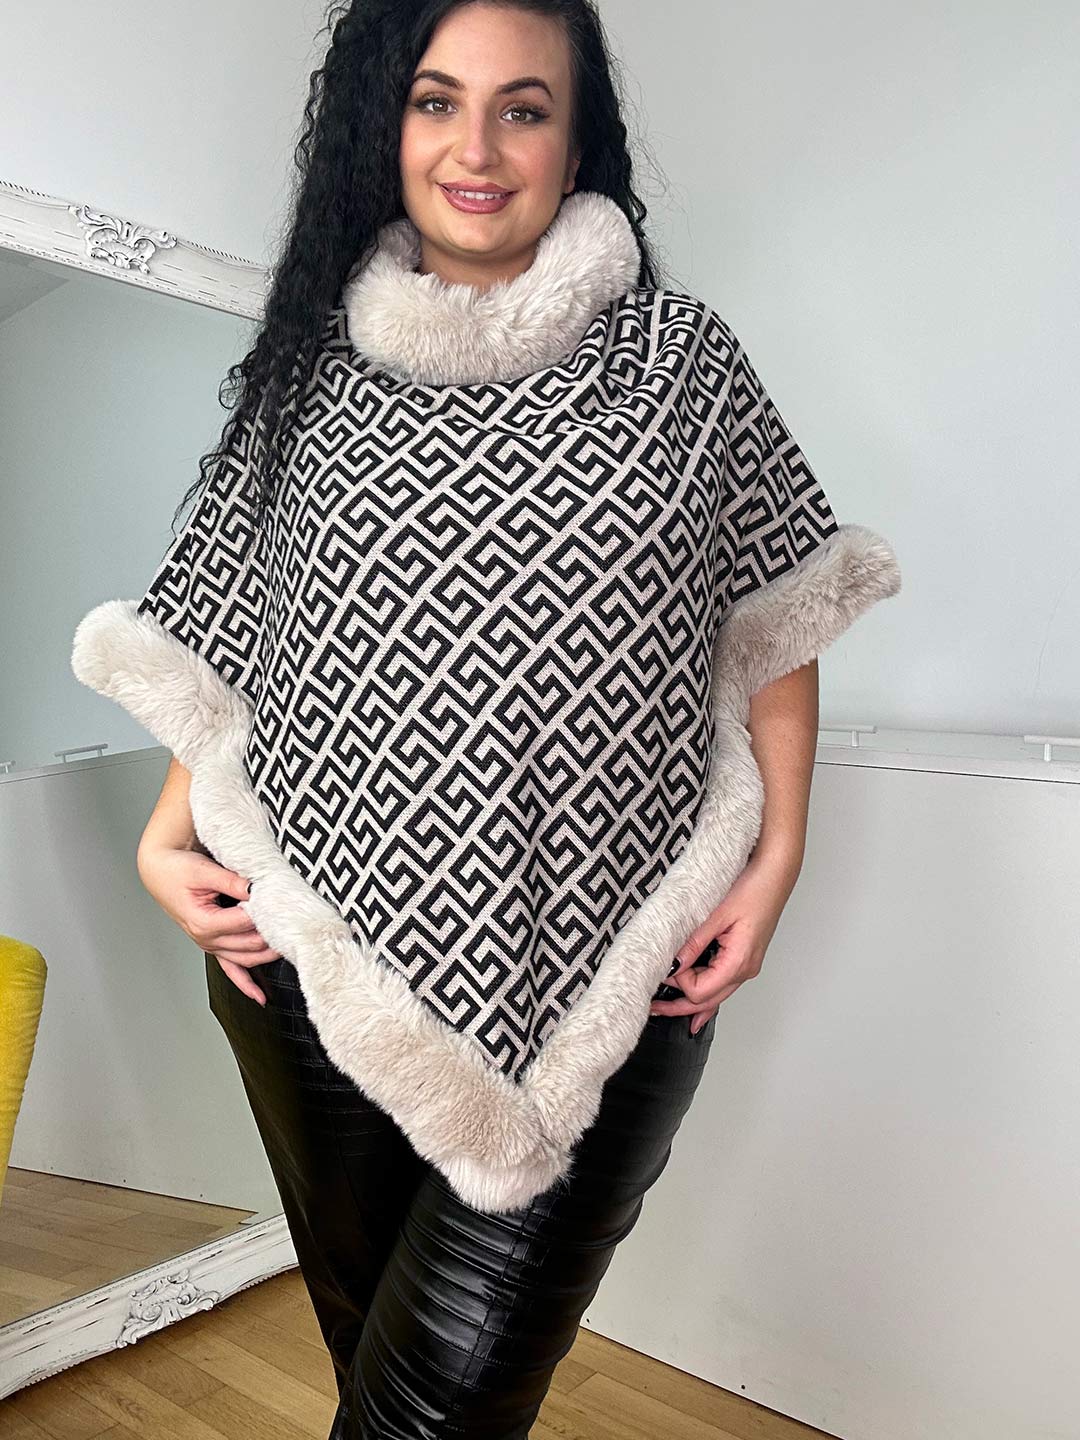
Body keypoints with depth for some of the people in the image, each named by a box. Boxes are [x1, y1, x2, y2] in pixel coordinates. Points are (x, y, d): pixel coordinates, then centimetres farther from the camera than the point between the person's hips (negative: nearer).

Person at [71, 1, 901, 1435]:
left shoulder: (678, 355, 3)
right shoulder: (317, 372, 8)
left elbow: (776, 609, 6)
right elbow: (226, 638, 12)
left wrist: (776, 860, -2)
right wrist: (166, 838, 0)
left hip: (606, 985, -2)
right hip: (325, 963, 3)